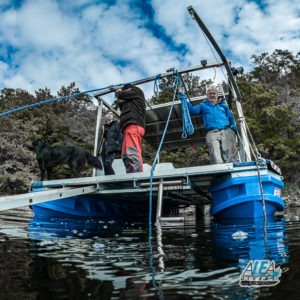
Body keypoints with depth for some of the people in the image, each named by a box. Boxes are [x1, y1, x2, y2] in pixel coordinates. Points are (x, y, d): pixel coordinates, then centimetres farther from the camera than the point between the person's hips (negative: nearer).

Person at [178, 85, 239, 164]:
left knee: (231, 156, -21)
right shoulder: (203, 105, 29)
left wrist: (234, 127, 7)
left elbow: (231, 118, 27)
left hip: (227, 131, 2)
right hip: (212, 133, -2)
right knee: (216, 159, -25)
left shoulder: (223, 106, 33)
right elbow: (192, 110, 14)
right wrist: (184, 99, 6)